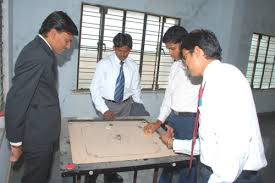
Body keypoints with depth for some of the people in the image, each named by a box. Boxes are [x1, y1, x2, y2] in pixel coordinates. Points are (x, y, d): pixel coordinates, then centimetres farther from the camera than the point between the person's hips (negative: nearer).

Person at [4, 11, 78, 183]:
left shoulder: (44, 52, 6)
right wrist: (16, 142, -15)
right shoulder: (36, 56, -25)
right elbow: (16, 101, -24)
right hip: (38, 135, -9)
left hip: (45, 131, 9)